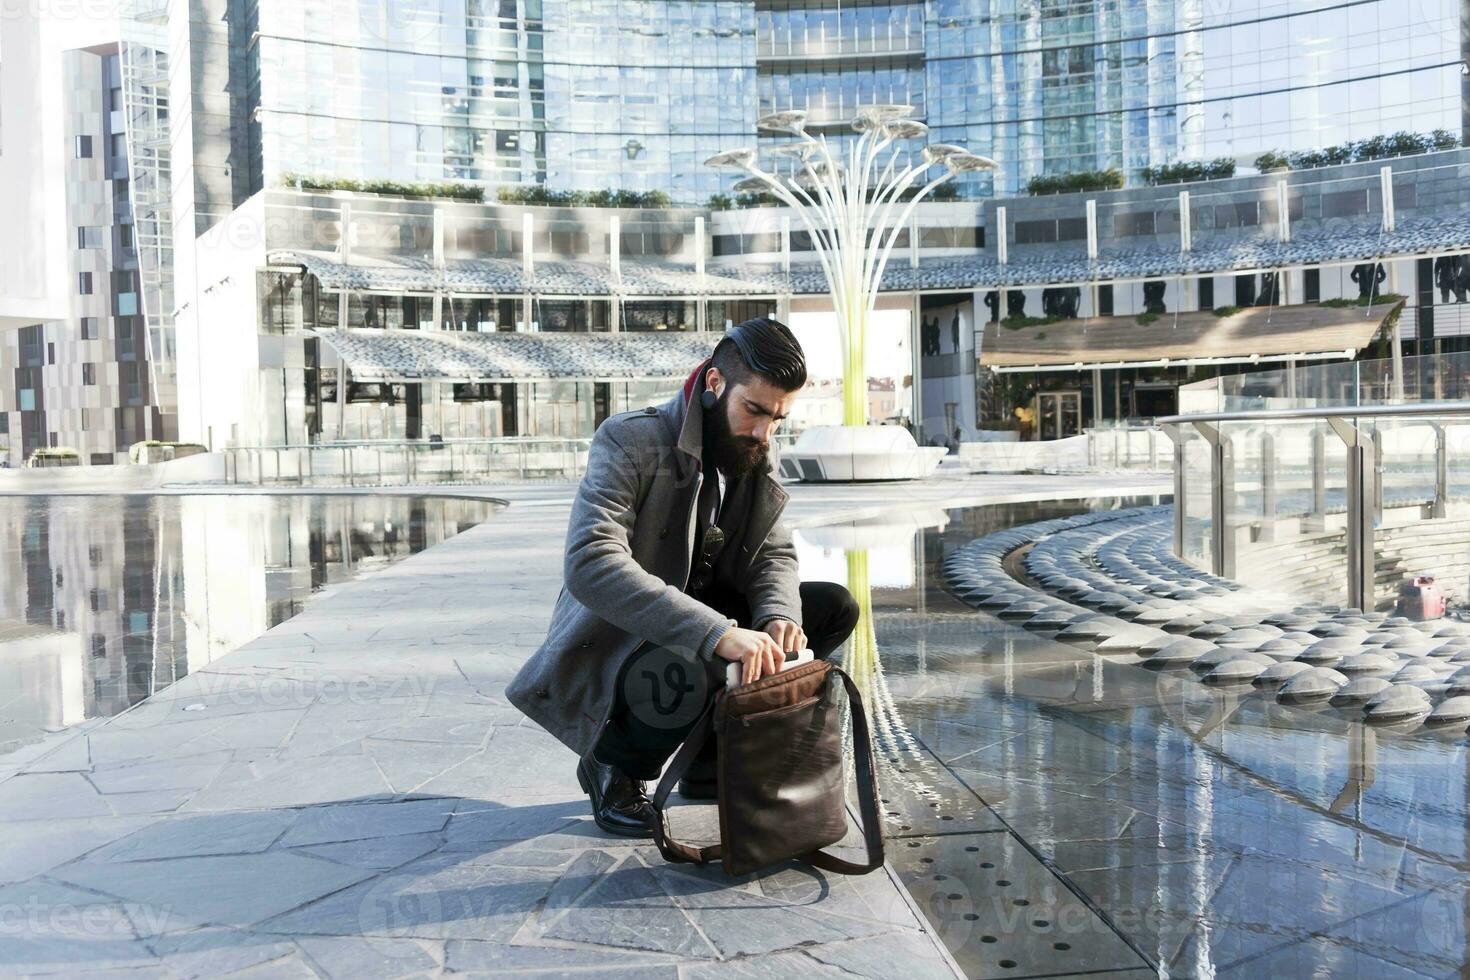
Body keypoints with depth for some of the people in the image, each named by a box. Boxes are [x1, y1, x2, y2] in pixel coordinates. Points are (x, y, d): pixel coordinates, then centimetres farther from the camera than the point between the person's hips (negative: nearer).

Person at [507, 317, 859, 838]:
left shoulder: (751, 458, 0)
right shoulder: (628, 441, -23)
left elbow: (774, 553, 3)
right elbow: (590, 565, -37)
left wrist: (778, 616, -22)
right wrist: (715, 632, -46)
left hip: (701, 623, 7)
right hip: (612, 647, -7)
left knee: (834, 608, -5)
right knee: (679, 674, -39)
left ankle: (710, 759, 5)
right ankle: (614, 767, -3)